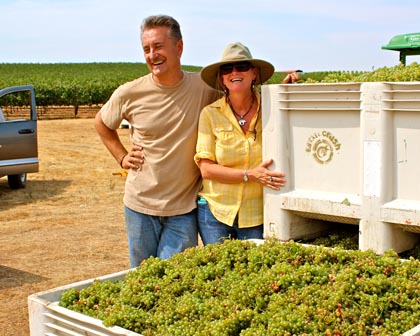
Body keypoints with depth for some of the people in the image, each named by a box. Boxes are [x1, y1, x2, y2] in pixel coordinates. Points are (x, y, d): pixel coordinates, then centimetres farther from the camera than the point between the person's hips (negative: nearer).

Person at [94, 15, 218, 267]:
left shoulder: (204, 87, -9)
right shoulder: (129, 94, -6)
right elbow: (101, 123, 15)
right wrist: (122, 157, 5)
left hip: (185, 208, -1)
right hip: (140, 206, 2)